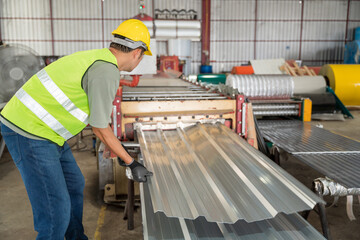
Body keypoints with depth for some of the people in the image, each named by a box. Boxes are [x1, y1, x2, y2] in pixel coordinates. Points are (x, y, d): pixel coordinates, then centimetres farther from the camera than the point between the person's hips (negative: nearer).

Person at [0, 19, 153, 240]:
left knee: (75, 186, 22)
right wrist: (132, 163, -3)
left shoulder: (98, 58, 10)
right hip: (29, 134, -11)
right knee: (56, 211, -6)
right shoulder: (107, 71, -21)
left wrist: (120, 150, 27)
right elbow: (101, 128, -14)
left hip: (45, 133, 11)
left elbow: (96, 116, 19)